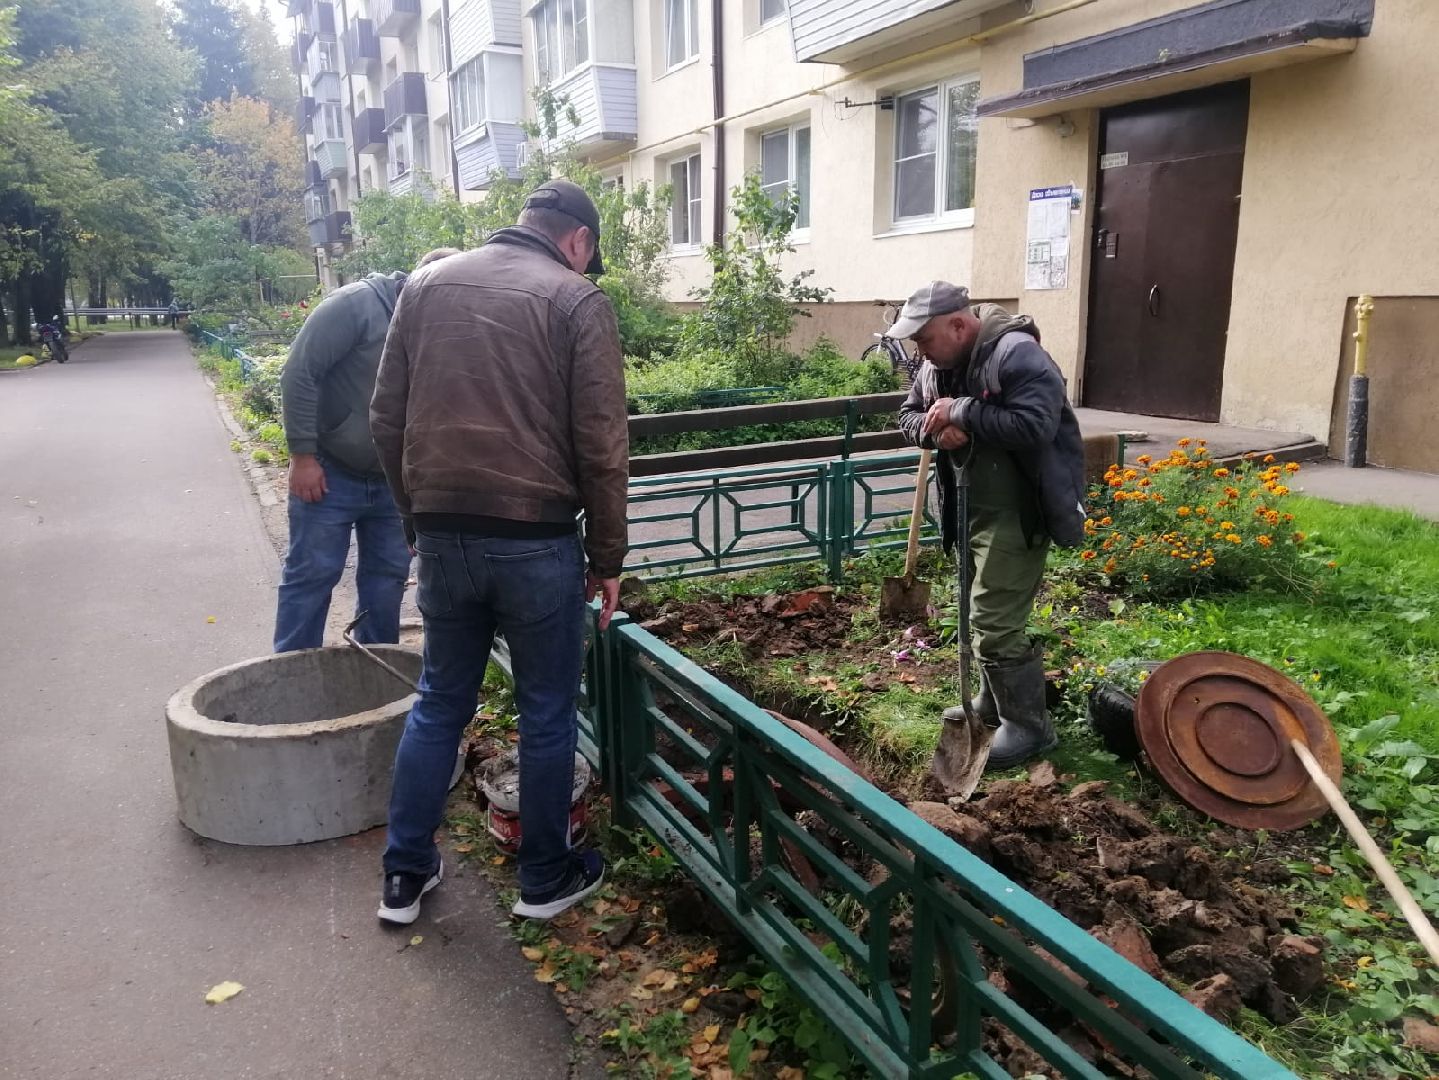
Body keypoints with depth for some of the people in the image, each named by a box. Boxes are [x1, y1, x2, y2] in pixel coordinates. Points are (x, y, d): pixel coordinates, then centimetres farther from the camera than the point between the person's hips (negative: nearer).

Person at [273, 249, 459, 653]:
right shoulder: (357, 303, -16)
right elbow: (299, 372, -18)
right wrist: (302, 454, -18)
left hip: (392, 481, 6)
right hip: (329, 473, -6)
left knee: (388, 576, 12)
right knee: (311, 574, 2)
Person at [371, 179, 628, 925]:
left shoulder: (427, 284, 10)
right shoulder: (576, 299, -5)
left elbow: (386, 418, 10)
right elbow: (600, 445, -9)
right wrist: (607, 556, 0)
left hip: (442, 536, 5)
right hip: (536, 541, -4)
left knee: (439, 703, 19)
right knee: (547, 713, 11)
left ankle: (406, 873, 28)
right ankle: (546, 877, 26)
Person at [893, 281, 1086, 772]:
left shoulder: (1016, 354, -22)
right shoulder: (938, 364, 5)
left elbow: (1035, 426, -33)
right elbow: (909, 413, 14)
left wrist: (962, 412, -28)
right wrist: (932, 430, -9)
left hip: (1016, 514, -9)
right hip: (970, 510, 9)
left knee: (995, 623, -8)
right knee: (984, 615, 19)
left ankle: (1029, 725, 8)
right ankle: (992, 705, 36)